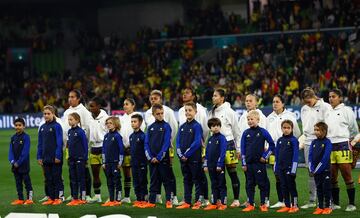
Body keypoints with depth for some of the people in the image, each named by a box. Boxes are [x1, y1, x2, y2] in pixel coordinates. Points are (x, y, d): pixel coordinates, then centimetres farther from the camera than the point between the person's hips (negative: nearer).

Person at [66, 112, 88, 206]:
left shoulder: (80, 132, -11)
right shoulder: (69, 132, 9)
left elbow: (85, 145, -10)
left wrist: (85, 158, -11)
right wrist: (69, 156, 12)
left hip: (80, 159, -7)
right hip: (72, 159, 7)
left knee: (80, 178, -1)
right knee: (73, 179, 9)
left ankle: (82, 198, 5)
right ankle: (74, 198, 14)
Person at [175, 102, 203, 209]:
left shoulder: (197, 126, -8)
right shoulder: (182, 126, 11)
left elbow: (197, 143, -15)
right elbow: (178, 141, 9)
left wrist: (187, 154, -15)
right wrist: (180, 155, -5)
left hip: (194, 158, -6)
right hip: (183, 159, 6)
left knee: (197, 180, -1)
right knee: (186, 180, 11)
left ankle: (198, 201, 4)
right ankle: (187, 202, 16)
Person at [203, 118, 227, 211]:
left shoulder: (222, 138, -7)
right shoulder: (210, 139, 13)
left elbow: (223, 152, -13)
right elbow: (207, 153, 15)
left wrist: (219, 164, -17)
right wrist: (205, 165, 10)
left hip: (219, 166, -6)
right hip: (211, 166, 6)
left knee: (221, 185, 0)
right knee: (214, 185, 11)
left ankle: (223, 204, 3)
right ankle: (214, 204, 16)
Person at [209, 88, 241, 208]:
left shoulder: (229, 112, -5)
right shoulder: (212, 112, 11)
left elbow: (237, 132, -1)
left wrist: (238, 149, -1)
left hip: (228, 143, -5)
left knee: (232, 173, -1)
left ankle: (236, 200, 4)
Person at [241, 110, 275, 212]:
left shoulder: (263, 132, -4)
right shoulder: (246, 133, 4)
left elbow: (272, 144, 1)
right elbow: (243, 149, 6)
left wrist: (265, 156, -4)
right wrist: (243, 163, 2)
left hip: (259, 163, -3)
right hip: (249, 163, 3)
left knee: (262, 183, 2)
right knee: (249, 184, 8)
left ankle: (263, 204, 9)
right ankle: (250, 204, 14)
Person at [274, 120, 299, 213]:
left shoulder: (294, 140, -7)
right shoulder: (279, 140, 9)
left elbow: (295, 155, -10)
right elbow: (276, 155, 13)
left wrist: (293, 169, -14)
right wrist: (276, 168, 10)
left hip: (289, 167, -5)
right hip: (281, 168, 6)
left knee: (291, 186, 0)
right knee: (284, 187, 8)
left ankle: (294, 206, 7)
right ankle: (287, 206, 14)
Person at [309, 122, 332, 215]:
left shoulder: (327, 142, -9)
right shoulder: (314, 142, 9)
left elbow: (325, 157, -16)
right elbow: (310, 156, 6)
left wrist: (317, 169, -16)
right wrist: (311, 169, -5)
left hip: (325, 170, -6)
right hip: (315, 171, 6)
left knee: (326, 189, -1)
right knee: (319, 189, 10)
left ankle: (327, 207, 5)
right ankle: (320, 207, 15)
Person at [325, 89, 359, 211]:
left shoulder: (346, 110, 1)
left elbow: (354, 130, 7)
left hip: (342, 146, -5)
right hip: (329, 145, 5)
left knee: (347, 177, -6)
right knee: (332, 178, 6)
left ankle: (352, 204, -2)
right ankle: (335, 203, 16)